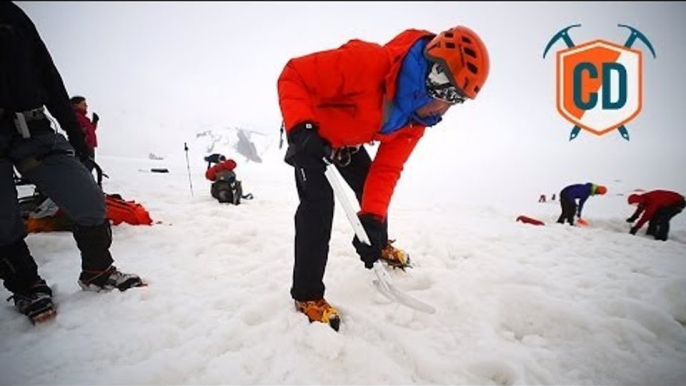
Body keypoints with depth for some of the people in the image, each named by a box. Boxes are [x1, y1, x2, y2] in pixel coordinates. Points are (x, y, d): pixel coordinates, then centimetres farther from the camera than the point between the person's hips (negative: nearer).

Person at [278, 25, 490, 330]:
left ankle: (379, 248, 42)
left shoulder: (416, 118, -15)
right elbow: (294, 75, -30)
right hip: (309, 135, -6)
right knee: (319, 203, -17)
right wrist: (300, 129, -44)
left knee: (372, 188, 12)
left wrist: (372, 217, -23)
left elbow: (386, 168, -13)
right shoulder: (367, 62, -37)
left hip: (347, 142, 7)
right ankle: (307, 295, -2)